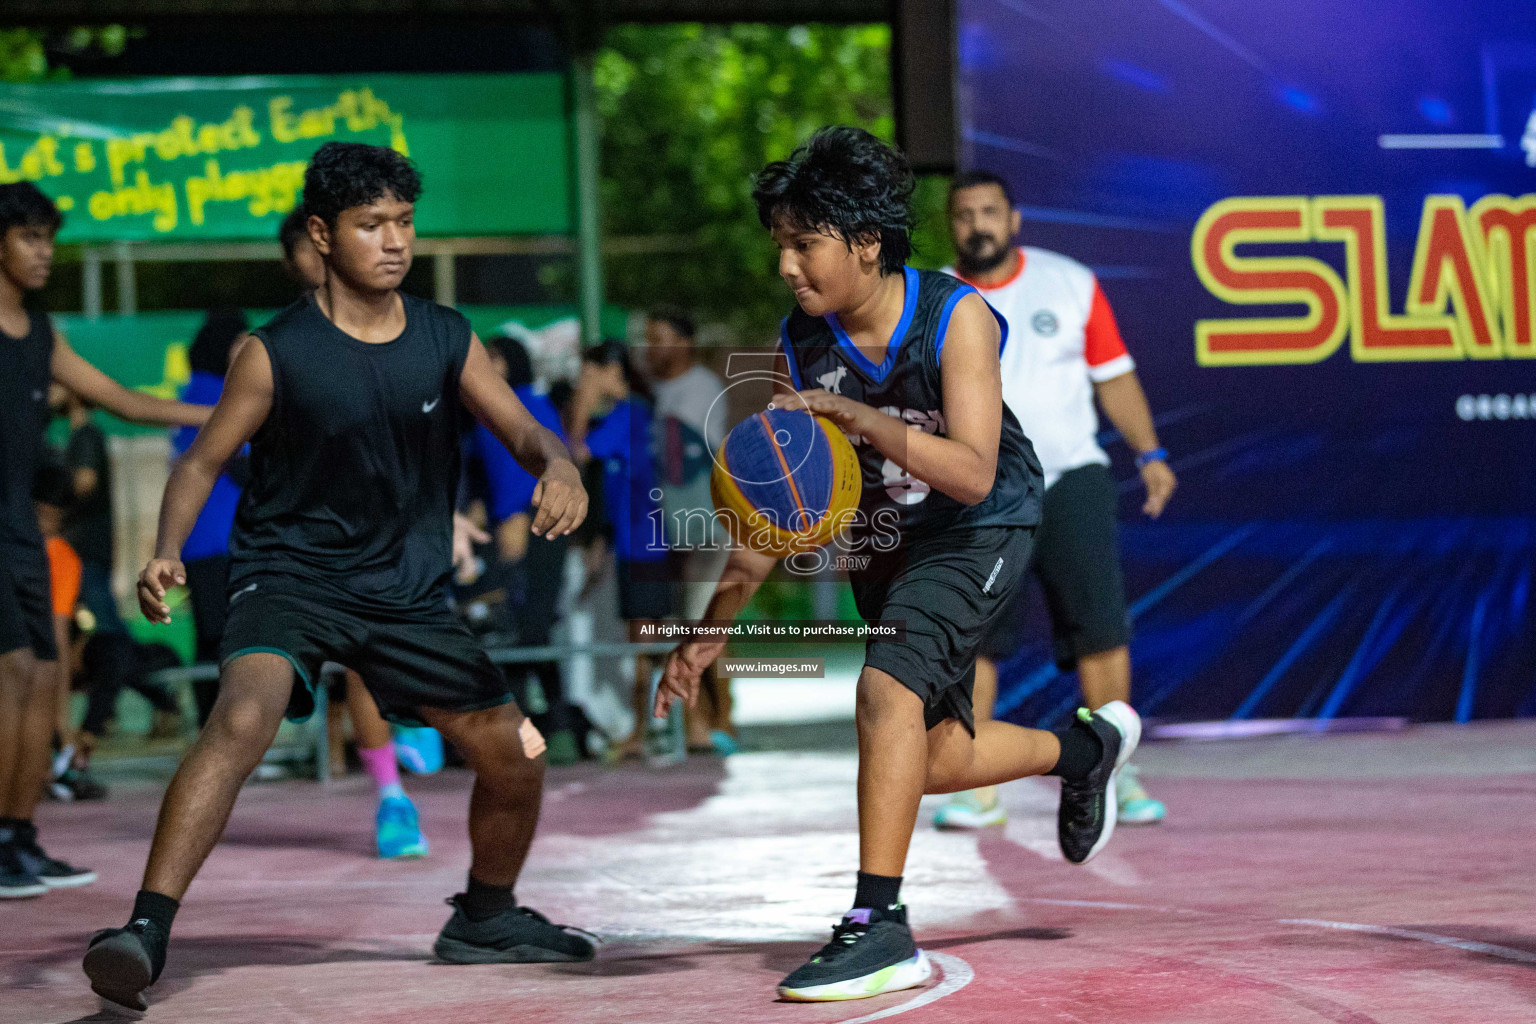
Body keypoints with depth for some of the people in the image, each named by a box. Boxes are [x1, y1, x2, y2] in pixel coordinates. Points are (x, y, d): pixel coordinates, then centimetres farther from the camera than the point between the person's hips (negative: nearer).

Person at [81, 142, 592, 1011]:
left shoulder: (447, 340, 0)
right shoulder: (277, 353, -10)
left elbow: (525, 430, 1)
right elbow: (203, 462, -3)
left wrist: (559, 467, -23)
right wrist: (168, 552, -21)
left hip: (408, 589, 5)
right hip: (291, 574, -5)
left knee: (516, 754, 7)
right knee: (244, 714, -33)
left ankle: (486, 918, 34)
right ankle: (146, 933, -36)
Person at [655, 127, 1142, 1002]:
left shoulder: (956, 317, -25)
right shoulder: (802, 347, -12)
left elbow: (973, 475, -33)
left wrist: (860, 419, -43)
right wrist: (713, 629, -9)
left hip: (978, 533, -6)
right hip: (883, 548, 6)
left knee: (887, 687, -29)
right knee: (931, 761, 12)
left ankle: (879, 925, -26)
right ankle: (1085, 747, 42)